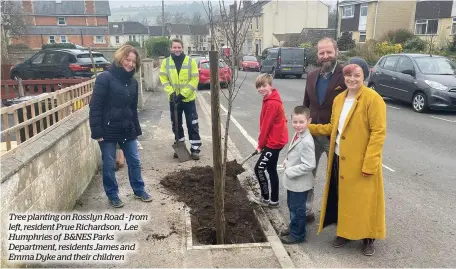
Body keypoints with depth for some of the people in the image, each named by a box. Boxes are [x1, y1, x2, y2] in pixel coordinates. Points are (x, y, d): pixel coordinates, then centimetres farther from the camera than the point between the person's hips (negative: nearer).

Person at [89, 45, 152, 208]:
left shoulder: (132, 82, 8)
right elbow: (95, 107, -15)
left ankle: (139, 191, 32)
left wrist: (136, 130, 15)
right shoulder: (105, 78, -12)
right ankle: (113, 196, 26)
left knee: (134, 162, 14)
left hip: (127, 131, 6)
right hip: (109, 131, -6)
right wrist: (97, 132, -18)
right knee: (109, 166, 8)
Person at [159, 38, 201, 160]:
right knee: (176, 125, 13)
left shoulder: (191, 61, -6)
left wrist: (183, 94, -17)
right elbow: (164, 79, -2)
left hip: (188, 99, -2)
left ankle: (195, 149, 10)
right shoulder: (166, 62, 0)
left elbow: (194, 80, -10)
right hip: (173, 100, 3)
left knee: (193, 125, 1)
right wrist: (171, 93, -17)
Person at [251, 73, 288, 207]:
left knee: (259, 168, -1)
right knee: (271, 170, 16)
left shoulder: (271, 103, -22)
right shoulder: (271, 100, 10)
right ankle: (274, 200, 26)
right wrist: (262, 143, 15)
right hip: (276, 140, 10)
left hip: (274, 142, -10)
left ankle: (266, 198, 13)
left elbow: (266, 126, -18)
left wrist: (260, 145, -7)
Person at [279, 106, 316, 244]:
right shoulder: (297, 135, 1)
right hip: (292, 180, 9)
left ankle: (297, 234, 27)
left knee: (297, 209, 9)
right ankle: (293, 228, 43)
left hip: (299, 182, -9)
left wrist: (290, 171, -22)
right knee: (292, 206, 24)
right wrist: (287, 162, 1)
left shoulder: (306, 142, -28)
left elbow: (309, 165, -29)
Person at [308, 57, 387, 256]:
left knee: (364, 201, 7)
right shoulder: (339, 99, 9)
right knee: (343, 198, 16)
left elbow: (378, 133, -16)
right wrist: (310, 128, 5)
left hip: (361, 162, -6)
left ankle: (368, 238, 26)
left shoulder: (373, 99, -12)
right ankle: (344, 232, 34)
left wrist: (369, 164, -19)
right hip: (339, 159, 6)